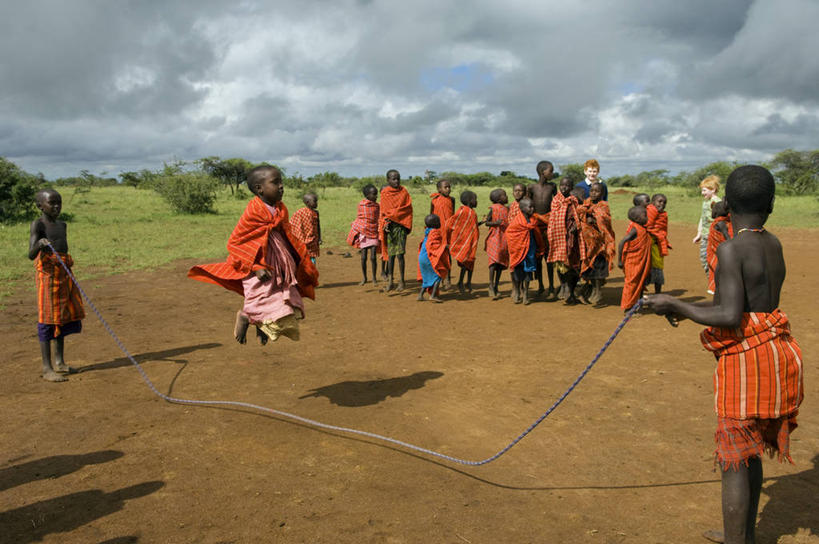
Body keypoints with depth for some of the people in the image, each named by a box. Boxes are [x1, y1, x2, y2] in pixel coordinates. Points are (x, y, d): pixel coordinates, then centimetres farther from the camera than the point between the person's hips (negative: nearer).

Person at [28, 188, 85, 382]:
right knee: (48, 318, -5)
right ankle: (47, 368, -1)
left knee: (64, 317, 11)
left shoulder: (62, 225, 14)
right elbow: (31, 255, -19)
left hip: (64, 274, 8)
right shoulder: (37, 224, -8)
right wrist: (40, 244, -40)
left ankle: (59, 362, 21)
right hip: (47, 273, -8)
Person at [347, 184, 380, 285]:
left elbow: (378, 220, 11)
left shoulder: (377, 206, 2)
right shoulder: (361, 205, -1)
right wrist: (357, 231, 8)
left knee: (373, 257, -5)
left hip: (374, 233, 1)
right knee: (363, 257, 4)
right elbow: (358, 218, 8)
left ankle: (374, 278, 10)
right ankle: (364, 278, 19)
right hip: (363, 233, 0)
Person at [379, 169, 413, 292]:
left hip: (401, 225, -2)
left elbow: (408, 209, -1)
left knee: (400, 254, -5)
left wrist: (392, 215, -7)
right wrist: (385, 223, -7)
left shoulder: (403, 192, 2)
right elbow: (383, 212, 8)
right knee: (391, 254, 4)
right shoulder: (384, 193, 6)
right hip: (389, 226, 2)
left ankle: (401, 281, 2)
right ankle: (390, 281, 9)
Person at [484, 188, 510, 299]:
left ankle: (496, 287, 14)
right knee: (494, 260, -17)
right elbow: (486, 222, -4)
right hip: (494, 237, -6)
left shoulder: (507, 209, 13)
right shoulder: (493, 208, -4)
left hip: (504, 238, 6)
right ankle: (491, 285, -12)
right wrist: (495, 223, -20)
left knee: (501, 262, 6)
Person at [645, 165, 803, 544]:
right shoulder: (773, 245, 7)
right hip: (777, 354, 9)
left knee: (734, 461, 2)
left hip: (746, 360, -9)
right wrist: (687, 308, 15)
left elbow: (730, 317, -24)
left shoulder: (731, 249, -17)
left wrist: (675, 305, -13)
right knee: (750, 454, 21)